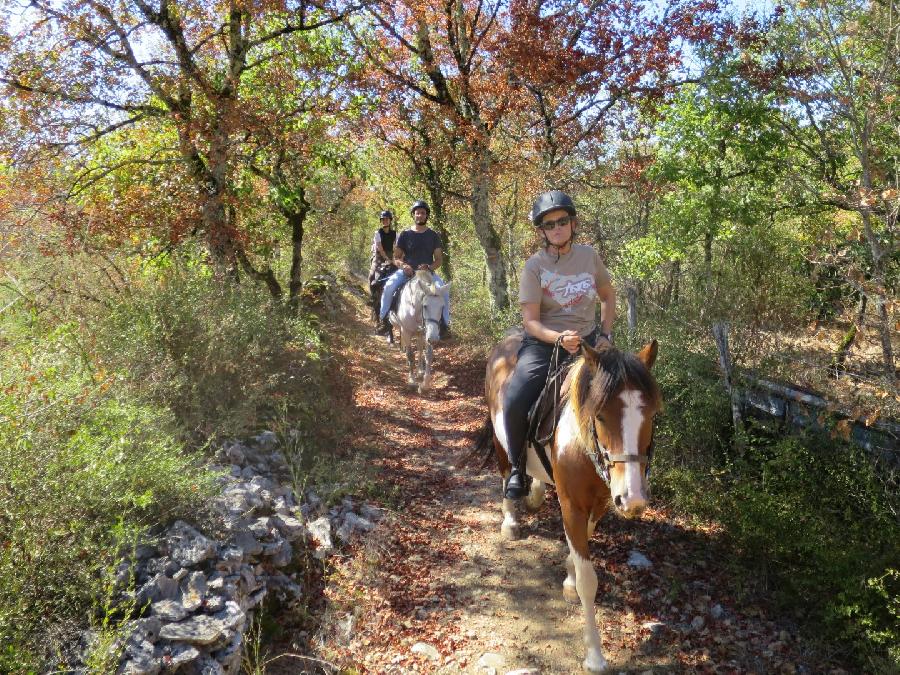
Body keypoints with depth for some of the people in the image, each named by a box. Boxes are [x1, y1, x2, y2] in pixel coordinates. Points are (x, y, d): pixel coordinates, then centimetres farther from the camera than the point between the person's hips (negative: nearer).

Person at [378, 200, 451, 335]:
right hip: (407, 271, 0)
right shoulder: (405, 234, 6)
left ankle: (445, 324, -14)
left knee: (443, 290, -27)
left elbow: (439, 259, 7)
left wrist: (429, 267, -14)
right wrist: (403, 265, -17)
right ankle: (384, 318, -12)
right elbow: (396, 258, 6)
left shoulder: (433, 235, 9)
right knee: (389, 286, -28)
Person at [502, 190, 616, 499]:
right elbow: (531, 321, -9)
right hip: (544, 343, -3)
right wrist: (560, 339, -26)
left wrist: (605, 334, 6)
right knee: (514, 403, -24)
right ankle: (517, 467, 1)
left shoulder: (590, 256, 4)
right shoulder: (534, 266, -7)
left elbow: (608, 296, 18)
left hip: (586, 342, 3)